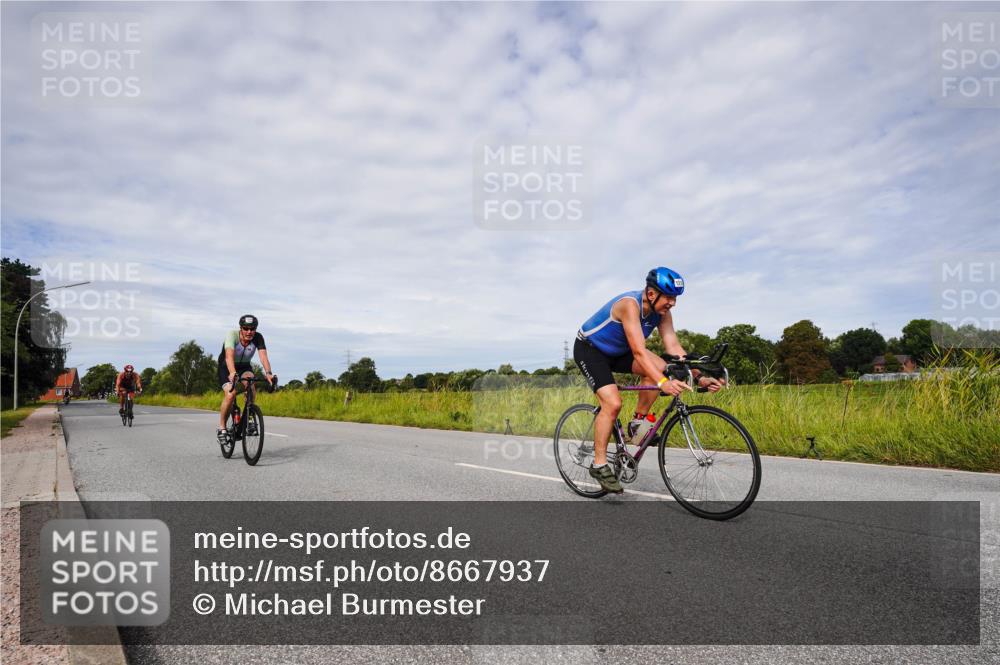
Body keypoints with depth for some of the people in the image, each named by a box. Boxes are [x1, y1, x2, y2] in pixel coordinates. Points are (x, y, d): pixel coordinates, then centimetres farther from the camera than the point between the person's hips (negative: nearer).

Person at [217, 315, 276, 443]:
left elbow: (263, 356, -34)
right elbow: (229, 356, -45)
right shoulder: (232, 335, -30)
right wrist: (232, 373, -63)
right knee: (230, 394, -25)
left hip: (244, 366, 3)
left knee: (250, 386, -29)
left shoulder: (258, 338, -22)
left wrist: (268, 373, -52)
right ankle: (221, 428, -8)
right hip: (226, 367, -2)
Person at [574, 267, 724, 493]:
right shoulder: (630, 304, -33)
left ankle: (638, 422, 0)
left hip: (617, 351, 7)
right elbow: (639, 351, -41)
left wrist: (698, 377, -25)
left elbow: (674, 347, -15)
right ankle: (599, 465, -9)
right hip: (589, 349, -7)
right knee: (613, 403, -22)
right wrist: (662, 383, -50)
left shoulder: (662, 312, -10)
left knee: (660, 367, -16)